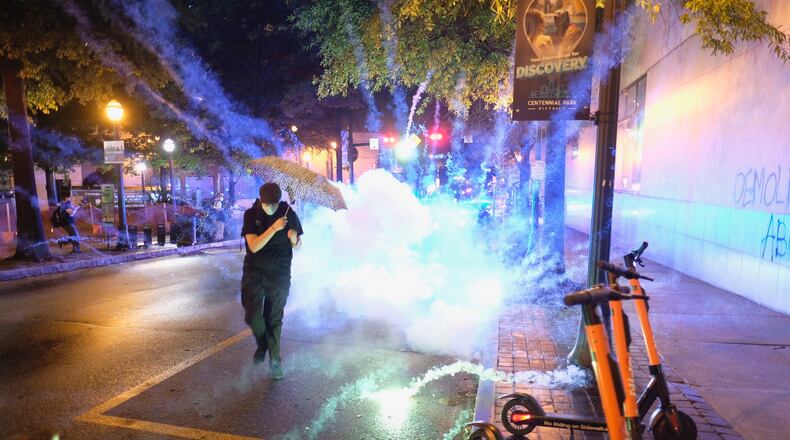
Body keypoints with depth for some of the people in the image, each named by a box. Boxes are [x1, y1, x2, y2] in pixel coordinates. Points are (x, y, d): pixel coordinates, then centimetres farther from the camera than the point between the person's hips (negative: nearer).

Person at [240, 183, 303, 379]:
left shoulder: (288, 213, -6)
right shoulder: (251, 215, -7)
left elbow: (297, 245, 2)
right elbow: (253, 246, -18)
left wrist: (294, 238, -22)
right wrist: (273, 228, -29)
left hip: (279, 274, 0)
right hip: (254, 272, 0)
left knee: (274, 318, 7)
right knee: (252, 315, -10)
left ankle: (274, 358, 27)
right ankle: (262, 344, 23)